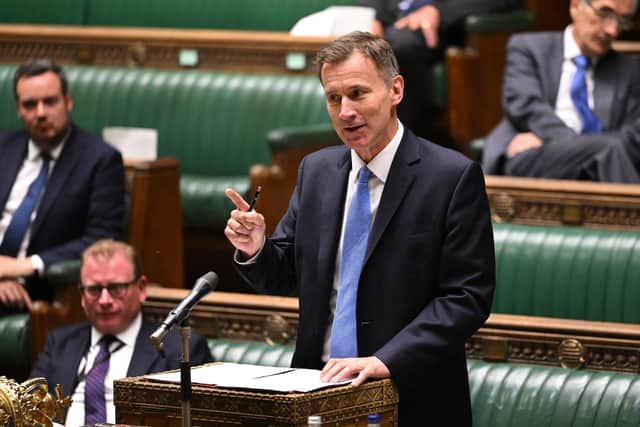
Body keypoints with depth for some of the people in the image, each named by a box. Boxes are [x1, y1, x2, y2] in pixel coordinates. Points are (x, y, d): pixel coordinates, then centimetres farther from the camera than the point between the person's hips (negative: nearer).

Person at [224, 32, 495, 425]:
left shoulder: (454, 177, -8)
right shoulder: (316, 171, 9)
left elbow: (466, 297, -11)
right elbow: (286, 275, 14)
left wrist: (386, 361, -20)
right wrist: (255, 250, -7)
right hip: (321, 387, 4)